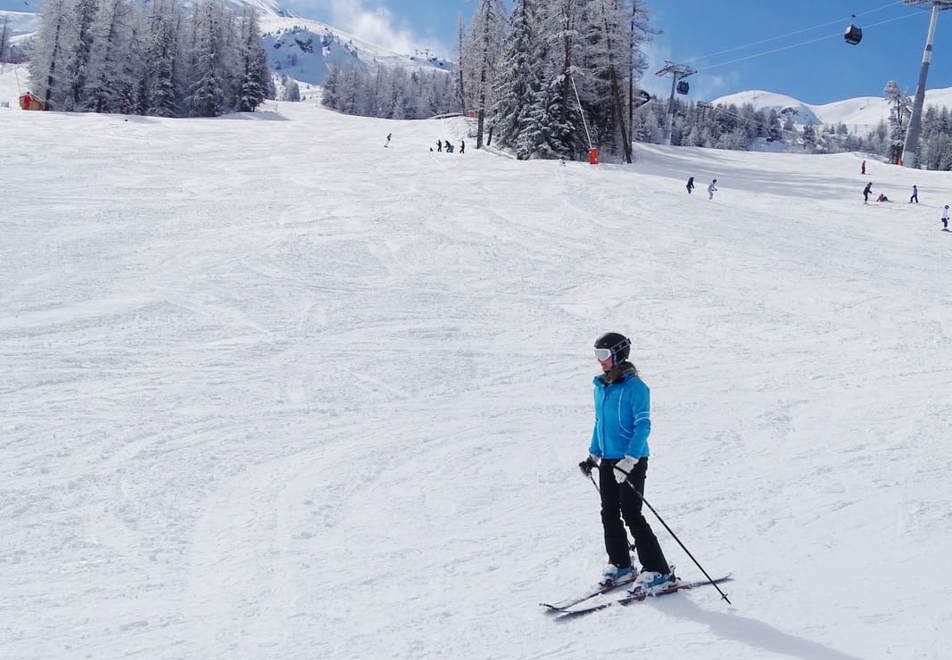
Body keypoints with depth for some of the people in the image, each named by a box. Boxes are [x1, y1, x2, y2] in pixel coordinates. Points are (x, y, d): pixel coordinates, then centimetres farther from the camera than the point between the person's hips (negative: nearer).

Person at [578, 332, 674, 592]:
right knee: (609, 514, 10)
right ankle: (620, 565, 24)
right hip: (607, 460, 8)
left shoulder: (635, 387, -13)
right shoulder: (601, 387, 11)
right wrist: (593, 455, 18)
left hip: (632, 461, -8)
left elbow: (643, 426, -17)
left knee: (631, 515, -8)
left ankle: (658, 570, 0)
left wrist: (629, 460, -24)